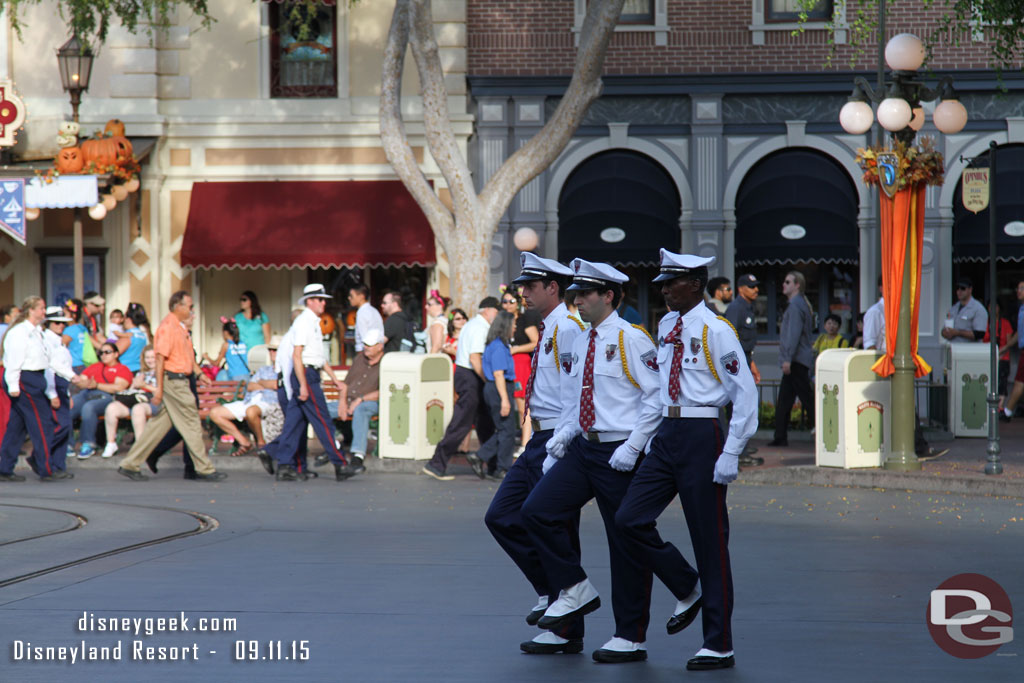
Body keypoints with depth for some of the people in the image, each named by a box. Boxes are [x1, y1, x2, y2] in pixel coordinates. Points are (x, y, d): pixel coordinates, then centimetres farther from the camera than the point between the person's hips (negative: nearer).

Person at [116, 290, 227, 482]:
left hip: (181, 380, 10)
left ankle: (130, 465, 12)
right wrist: (159, 388, -22)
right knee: (191, 424, -4)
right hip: (173, 379, -10)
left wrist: (199, 373, 19)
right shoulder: (168, 326, -15)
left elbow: (188, 354, 29)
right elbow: (160, 357, -19)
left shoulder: (181, 326, 18)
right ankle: (204, 469, 3)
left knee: (160, 424, 10)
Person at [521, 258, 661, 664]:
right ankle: (575, 591, 7)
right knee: (538, 510, -8)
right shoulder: (579, 345, 12)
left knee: (627, 545, 1)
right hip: (583, 449, 7)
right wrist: (561, 438, 4)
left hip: (620, 456, -7)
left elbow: (657, 398, -13)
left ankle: (631, 638, 9)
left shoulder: (631, 340, -10)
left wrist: (632, 448, -18)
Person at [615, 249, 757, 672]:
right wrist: (655, 436, 17)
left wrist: (730, 453, -17)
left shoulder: (715, 331, -11)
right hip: (667, 434, 7)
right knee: (630, 520, -2)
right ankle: (687, 590, 19)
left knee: (709, 539, -1)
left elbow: (745, 392, -13)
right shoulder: (666, 327, 11)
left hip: (701, 436, -7)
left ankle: (719, 646, 6)